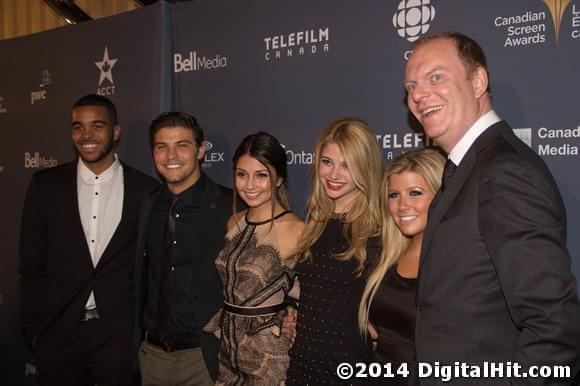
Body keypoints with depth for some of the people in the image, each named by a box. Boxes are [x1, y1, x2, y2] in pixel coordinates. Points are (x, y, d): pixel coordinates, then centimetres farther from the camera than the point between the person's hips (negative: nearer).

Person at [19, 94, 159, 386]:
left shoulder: (146, 190, -4)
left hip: (120, 333, -1)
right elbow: (31, 265, 3)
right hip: (57, 332, 2)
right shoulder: (45, 184, 0)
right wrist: (32, 329, 2)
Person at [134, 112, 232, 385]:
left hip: (205, 357, -4)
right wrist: (137, 338, 8)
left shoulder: (231, 208, -13)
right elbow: (141, 278, 10)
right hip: (151, 353, 4)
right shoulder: (147, 205, 2)